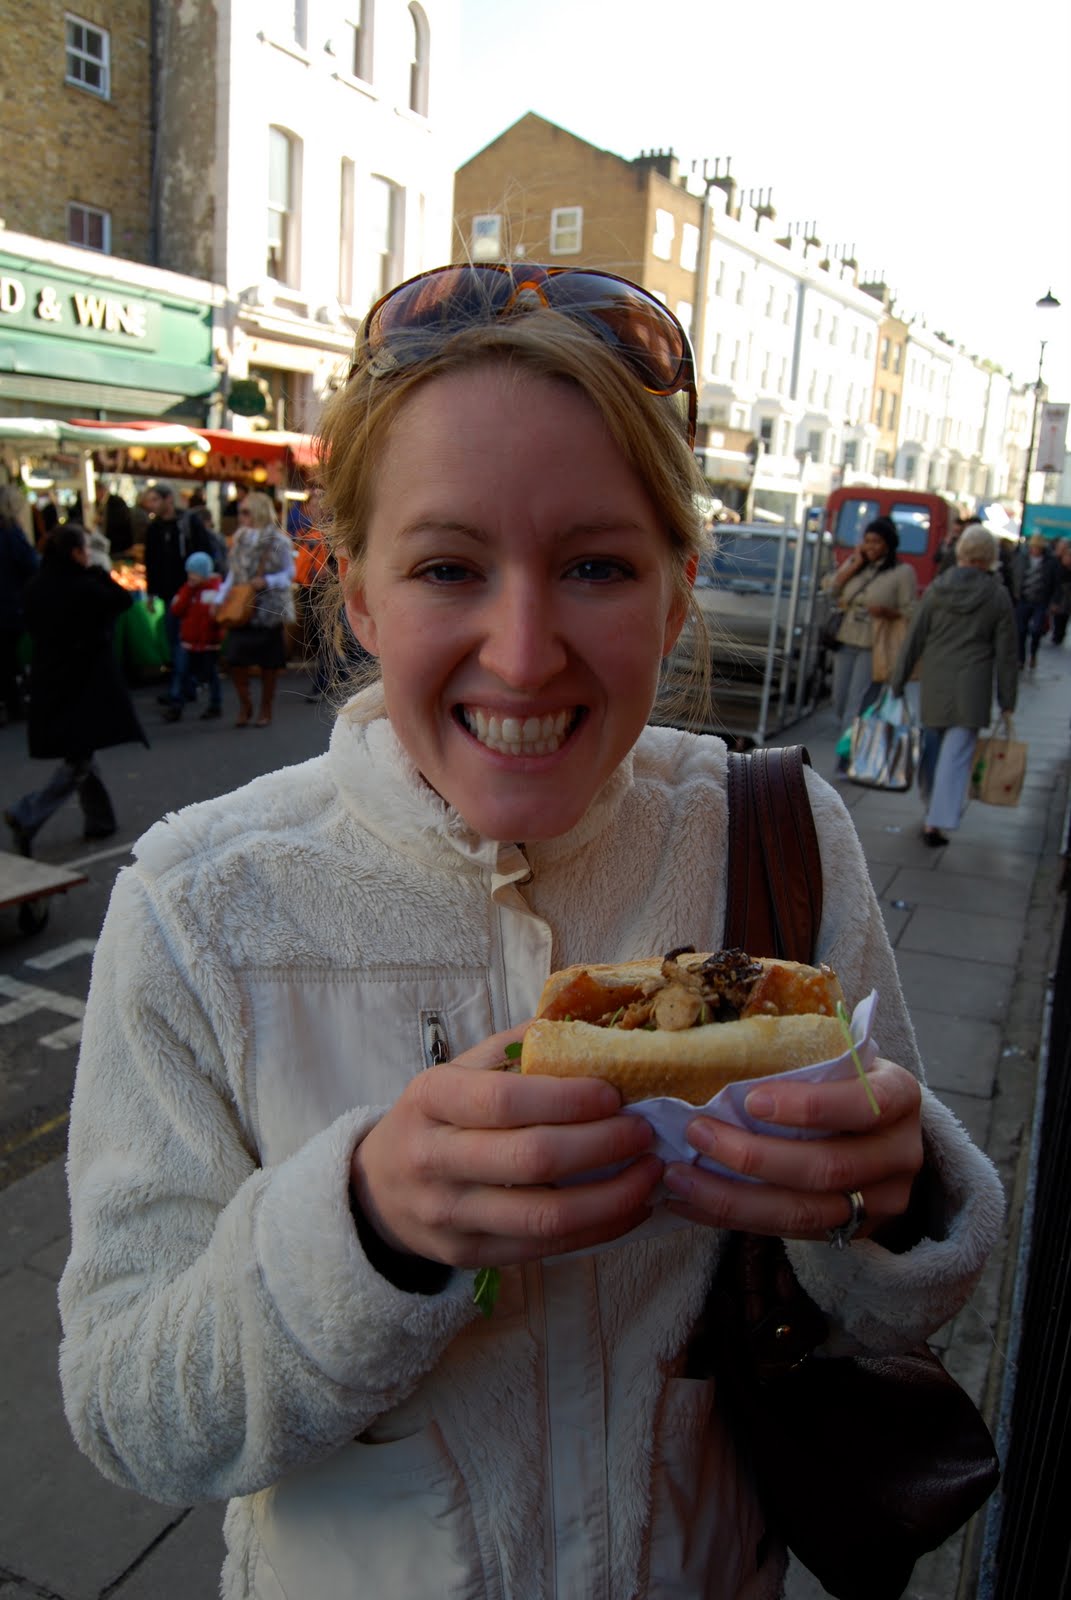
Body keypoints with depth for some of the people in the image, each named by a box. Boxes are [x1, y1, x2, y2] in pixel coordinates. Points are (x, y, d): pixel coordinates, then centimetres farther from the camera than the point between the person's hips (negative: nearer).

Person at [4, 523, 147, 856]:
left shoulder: (36, 587, 1)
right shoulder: (84, 587, -18)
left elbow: (34, 629, 13)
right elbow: (124, 600, -4)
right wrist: (98, 571, -1)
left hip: (50, 682, 7)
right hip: (85, 682, -7)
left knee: (78, 753, 19)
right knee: (78, 760, 0)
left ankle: (99, 819, 29)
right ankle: (27, 815, -11)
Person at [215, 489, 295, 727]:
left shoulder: (278, 541, -9)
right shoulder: (240, 539, 7)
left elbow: (289, 573, -4)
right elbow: (233, 573, 12)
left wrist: (267, 581, -19)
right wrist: (221, 599, 6)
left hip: (269, 609, -4)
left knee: (269, 663, 5)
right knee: (234, 659, -3)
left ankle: (265, 708, 21)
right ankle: (244, 703, 16)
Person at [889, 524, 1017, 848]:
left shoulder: (936, 589, 0)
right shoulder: (998, 597, -3)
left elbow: (913, 641, 1)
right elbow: (1006, 655, -1)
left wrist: (896, 684, 7)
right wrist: (1007, 702, 5)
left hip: (934, 684, 2)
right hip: (973, 687, -2)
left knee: (931, 748, 17)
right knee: (957, 755, -1)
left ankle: (933, 815, 30)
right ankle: (940, 822, -7)